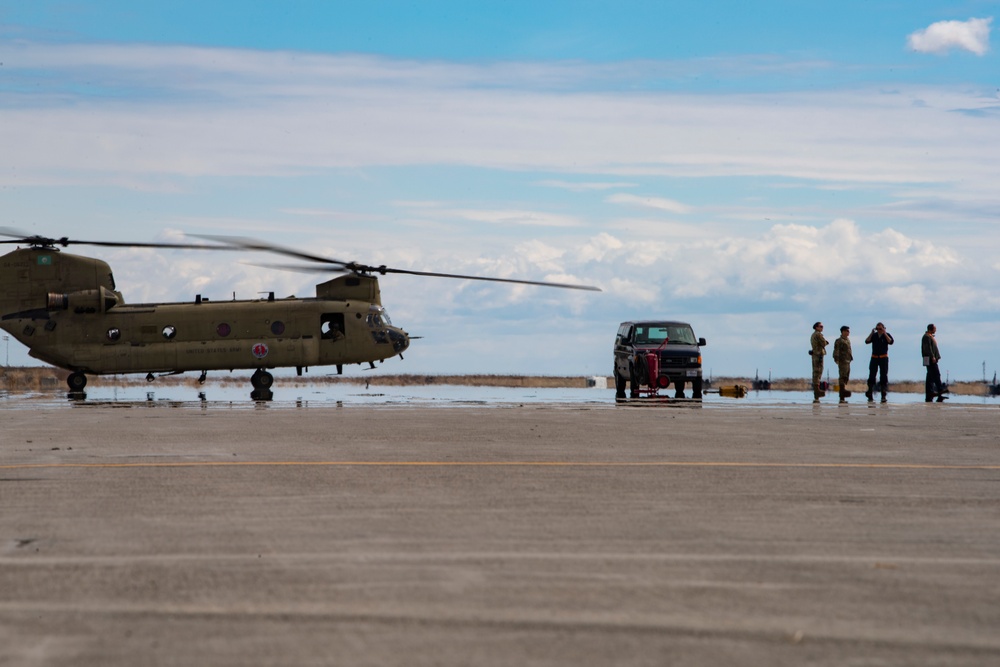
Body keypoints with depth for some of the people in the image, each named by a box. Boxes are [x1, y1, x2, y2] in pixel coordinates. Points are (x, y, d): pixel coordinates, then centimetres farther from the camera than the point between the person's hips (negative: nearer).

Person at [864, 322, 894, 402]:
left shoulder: (887, 335, 3)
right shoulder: (873, 335, 8)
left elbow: (891, 342, -16)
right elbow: (867, 341, -4)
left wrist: (884, 333, -18)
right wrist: (871, 333, -11)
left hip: (883, 358, -2)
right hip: (874, 357, 2)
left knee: (883, 376, -3)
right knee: (871, 375, -2)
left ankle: (883, 396, -2)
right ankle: (870, 395, 2)